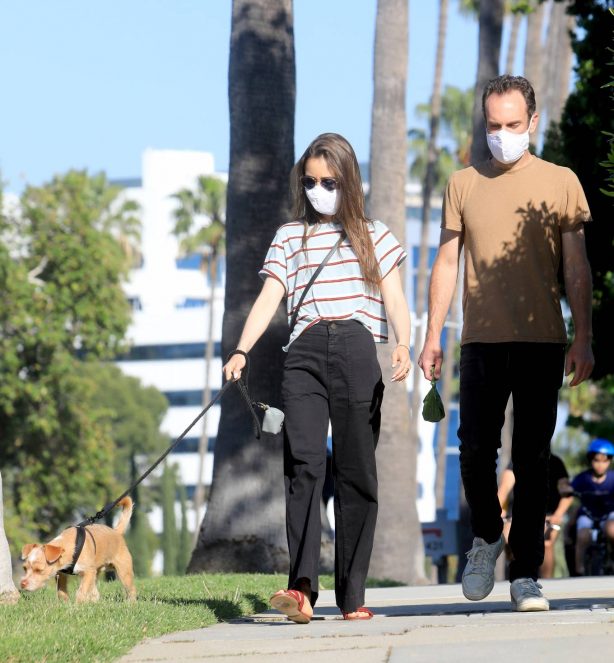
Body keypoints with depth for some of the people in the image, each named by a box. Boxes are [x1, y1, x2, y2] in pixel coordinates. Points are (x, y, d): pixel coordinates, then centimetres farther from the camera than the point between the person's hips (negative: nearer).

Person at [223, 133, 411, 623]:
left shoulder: (374, 236, 18)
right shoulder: (290, 237, 20)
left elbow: (395, 298, 8)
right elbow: (269, 299, 9)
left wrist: (403, 345, -12)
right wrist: (241, 351, -7)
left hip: (358, 353, 0)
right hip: (305, 352, 0)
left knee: (356, 470, -2)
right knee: (304, 463, -16)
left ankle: (353, 595, 1)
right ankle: (302, 587, -28)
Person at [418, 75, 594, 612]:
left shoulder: (560, 183, 7)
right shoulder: (463, 185, 11)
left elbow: (577, 267, 6)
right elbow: (447, 263, 13)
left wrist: (583, 340, -1)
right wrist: (432, 336, 7)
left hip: (542, 340, -1)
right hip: (481, 340, 1)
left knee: (533, 457, -1)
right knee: (475, 448, -6)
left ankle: (526, 573, 4)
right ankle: (487, 535, 21)